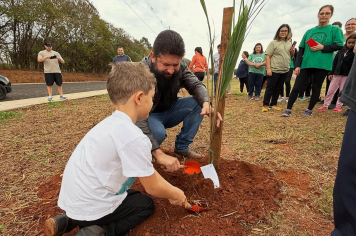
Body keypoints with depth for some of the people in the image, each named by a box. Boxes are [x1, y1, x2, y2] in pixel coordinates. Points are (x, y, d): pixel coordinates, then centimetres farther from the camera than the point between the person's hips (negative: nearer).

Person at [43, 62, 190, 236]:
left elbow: (148, 172, 9)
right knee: (146, 204, 16)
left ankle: (70, 221, 17)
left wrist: (172, 191, 13)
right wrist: (175, 194, 6)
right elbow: (152, 187, -14)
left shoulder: (112, 123, 2)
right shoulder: (133, 137, -27)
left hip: (74, 200, 7)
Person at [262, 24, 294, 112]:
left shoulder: (289, 44, 14)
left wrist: (293, 51, 0)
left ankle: (273, 104, 21)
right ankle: (265, 105, 6)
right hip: (274, 70, -6)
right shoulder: (273, 43, -4)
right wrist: (268, 68, -19)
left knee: (278, 88, 11)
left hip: (285, 71, 6)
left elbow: (291, 57, 23)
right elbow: (268, 56, -11)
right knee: (270, 88, -3)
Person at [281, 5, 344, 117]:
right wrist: (297, 65, -1)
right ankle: (288, 109, 0)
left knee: (316, 88, 6)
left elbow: (339, 45, -2)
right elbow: (301, 49, 8)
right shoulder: (309, 31, 12)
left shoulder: (335, 30, 6)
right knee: (297, 87, -5)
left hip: (322, 65, -1)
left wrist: (323, 47, -16)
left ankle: (309, 110, 20)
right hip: (305, 64, 2)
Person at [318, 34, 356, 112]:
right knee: (330, 90, 4)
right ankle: (325, 105, 9)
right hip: (337, 73, 3)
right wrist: (331, 73, 6)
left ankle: (338, 106, 12)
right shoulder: (341, 51, 8)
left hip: (347, 75, -3)